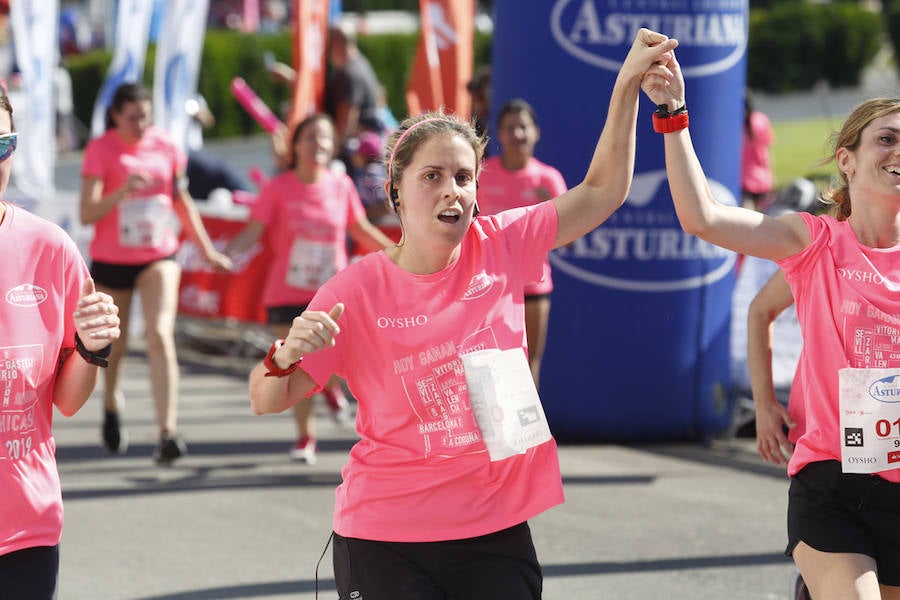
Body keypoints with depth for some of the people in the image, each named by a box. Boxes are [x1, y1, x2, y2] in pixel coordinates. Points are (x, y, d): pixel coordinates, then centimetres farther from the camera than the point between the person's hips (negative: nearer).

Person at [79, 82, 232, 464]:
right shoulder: (100, 150, -10)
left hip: (158, 256, 1)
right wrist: (122, 191, -33)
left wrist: (206, 248, 19)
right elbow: (86, 213, -17)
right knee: (114, 344, 13)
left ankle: (167, 433, -25)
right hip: (110, 259, -1)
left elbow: (181, 200, 15)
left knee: (161, 335, -18)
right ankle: (111, 404, 47)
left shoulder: (164, 146, 0)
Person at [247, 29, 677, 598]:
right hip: (386, 539, -3)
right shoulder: (356, 290, -8)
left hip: (496, 531, 3)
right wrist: (287, 354, -28)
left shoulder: (501, 248, 1)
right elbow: (266, 400, -5)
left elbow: (603, 191, 7)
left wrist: (628, 84, 0)